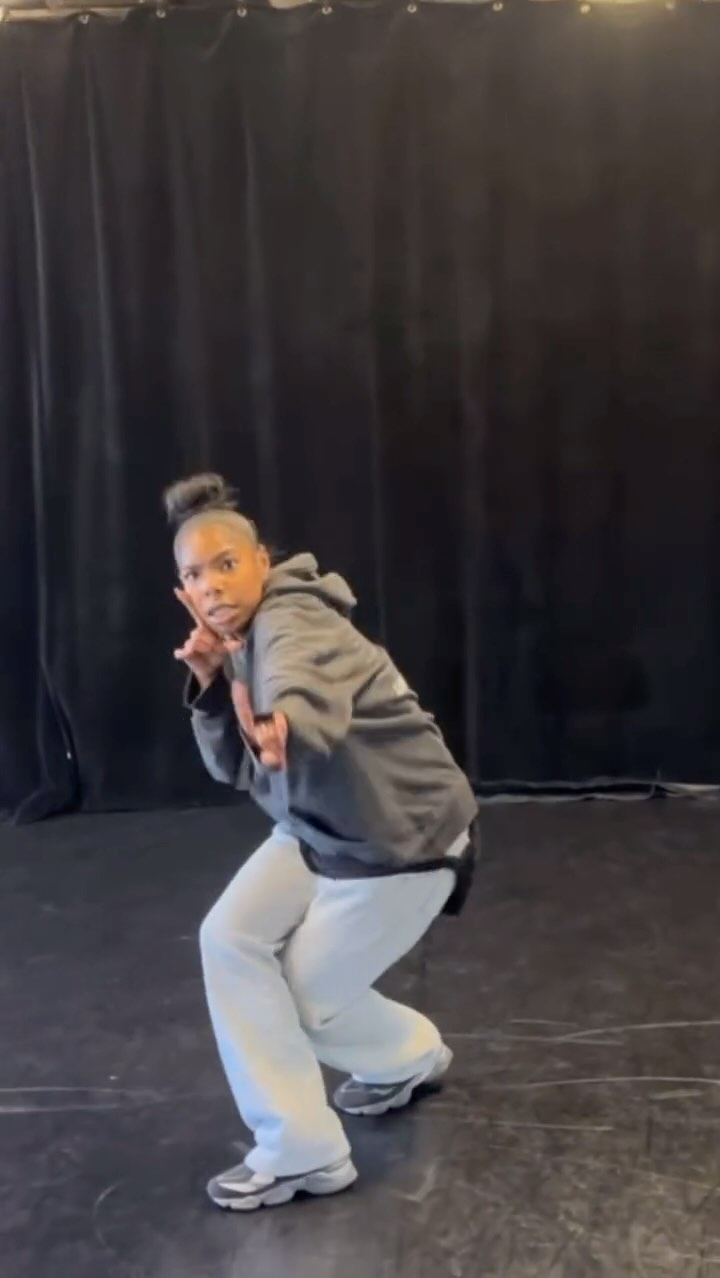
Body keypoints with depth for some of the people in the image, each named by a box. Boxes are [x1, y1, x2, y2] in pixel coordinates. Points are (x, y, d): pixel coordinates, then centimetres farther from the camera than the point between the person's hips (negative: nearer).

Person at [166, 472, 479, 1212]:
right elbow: (231, 769, 1)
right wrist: (210, 686, -15)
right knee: (230, 938, -2)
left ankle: (410, 1057, 31)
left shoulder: (293, 626, -26)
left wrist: (276, 735, -73)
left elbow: (308, 713, -50)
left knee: (311, 991, 1)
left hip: (403, 835, -9)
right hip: (322, 826, 9)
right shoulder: (243, 637, 2)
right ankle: (298, 1150, 13)